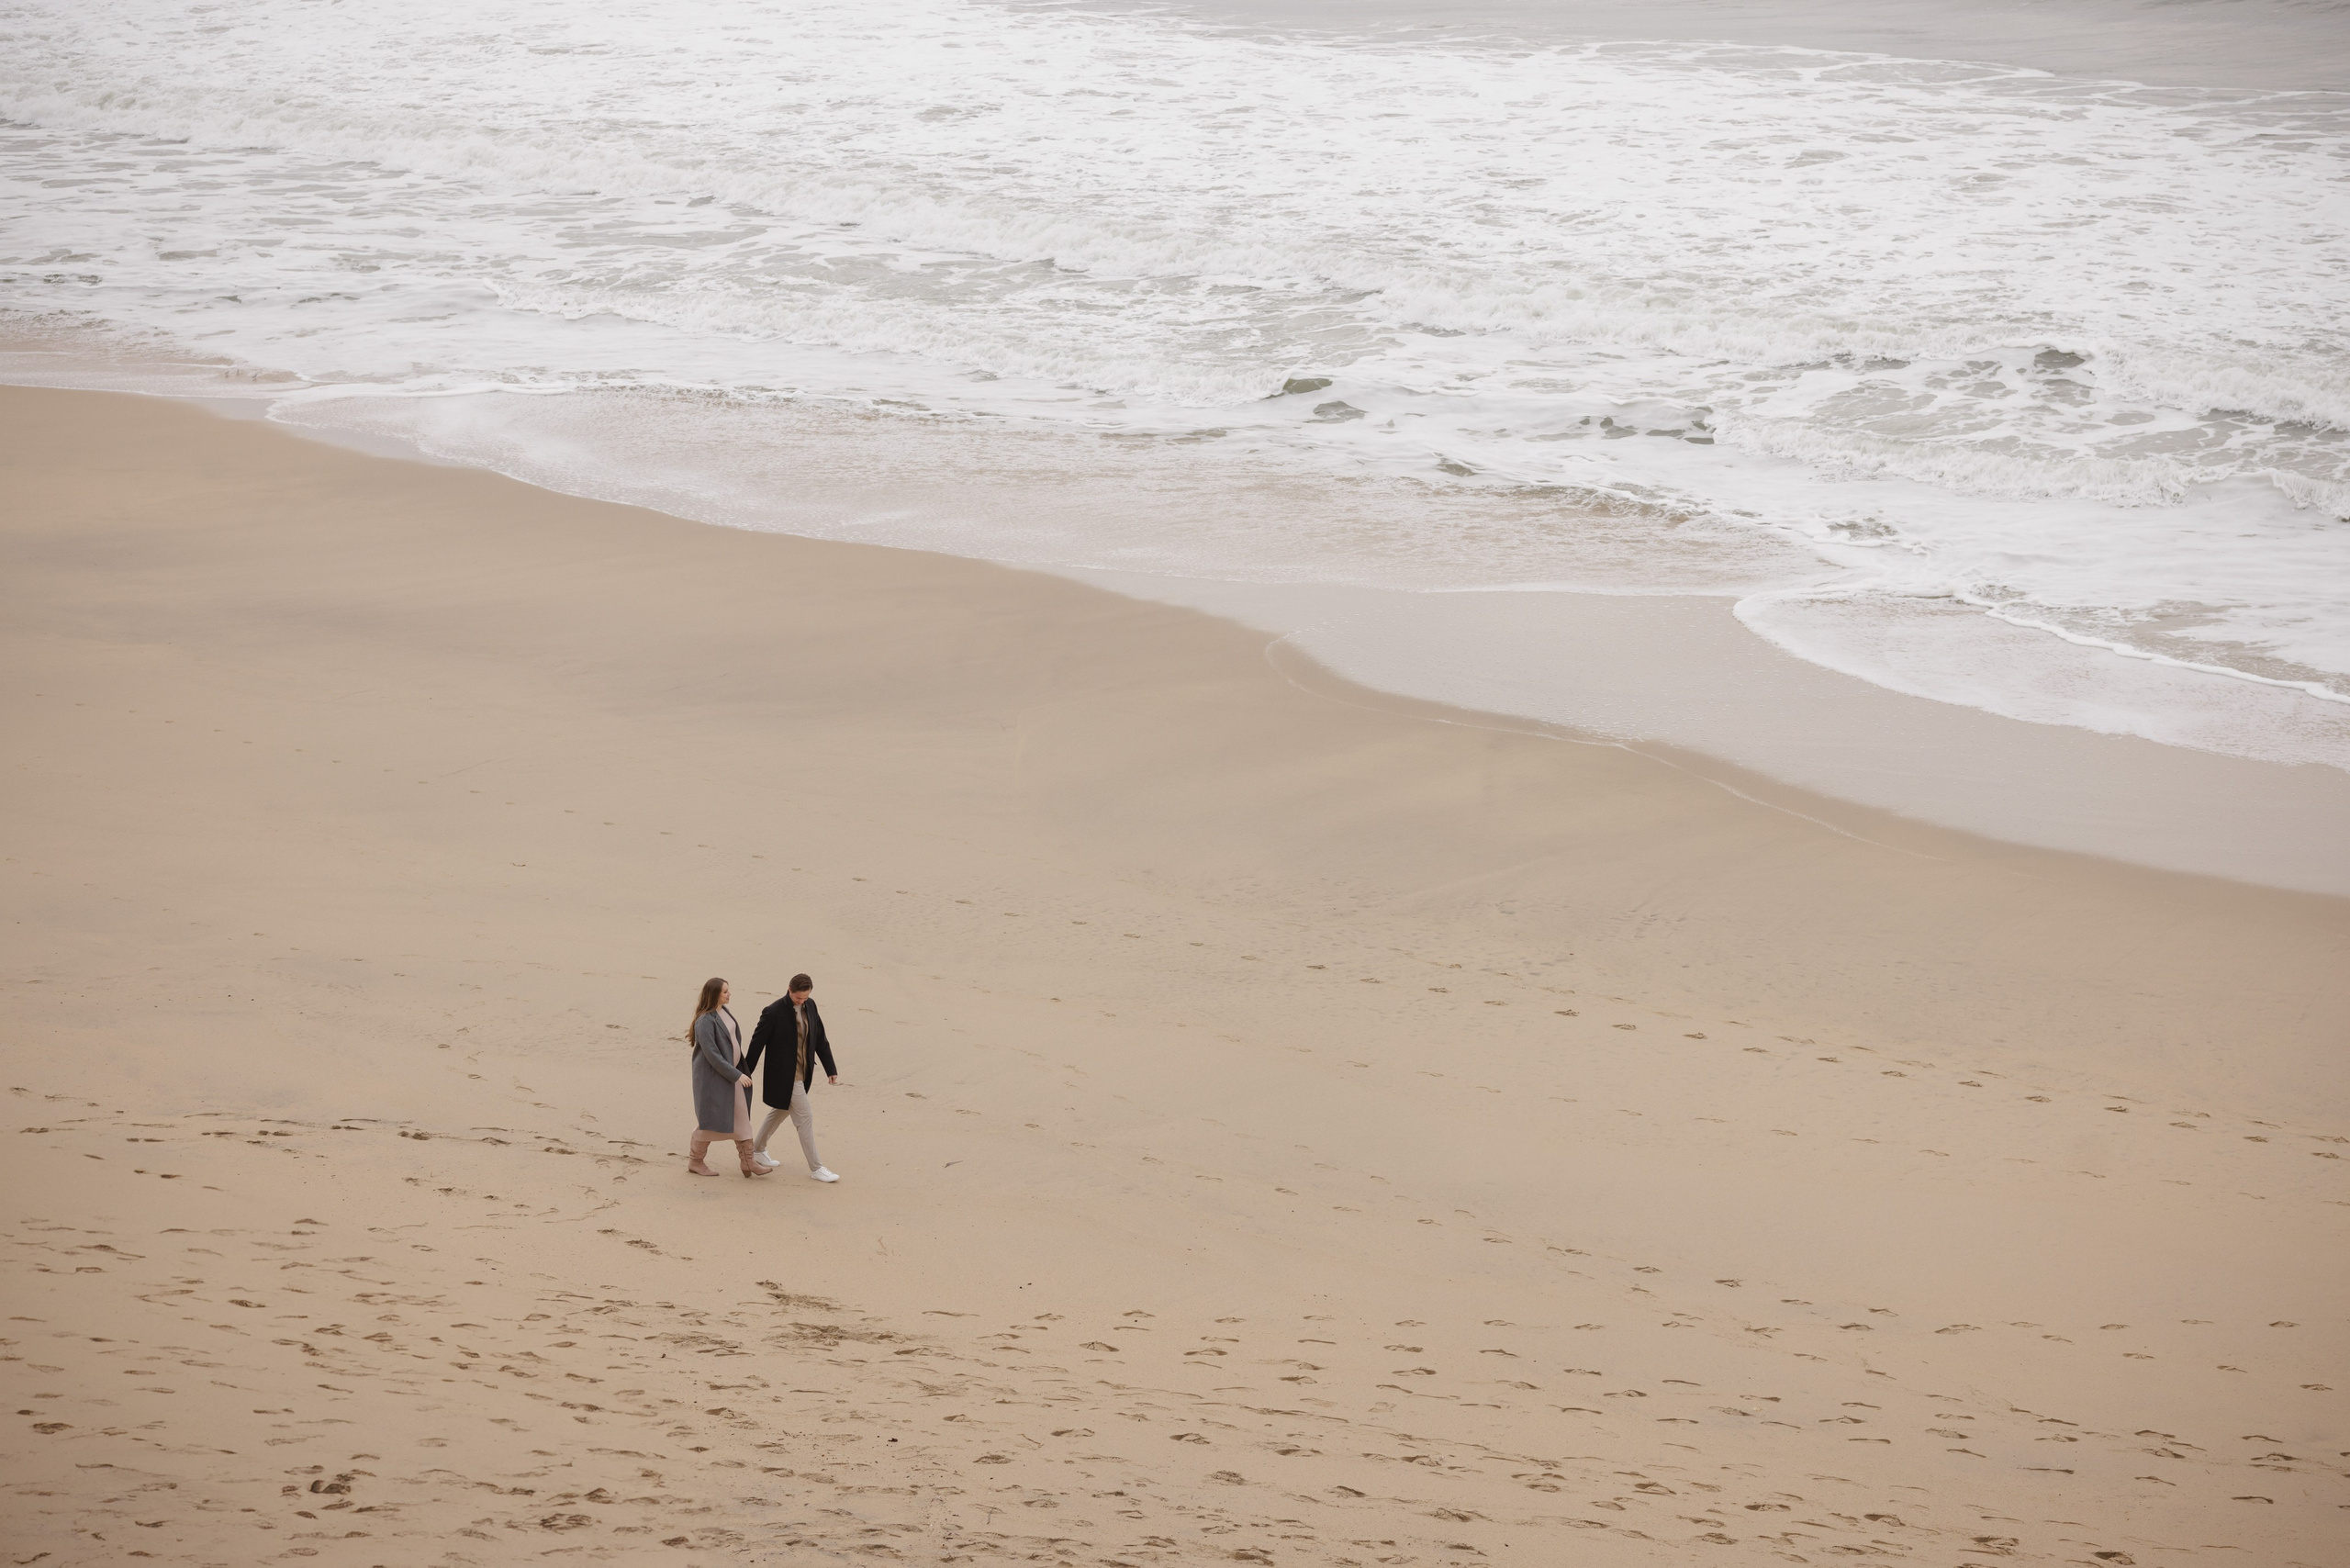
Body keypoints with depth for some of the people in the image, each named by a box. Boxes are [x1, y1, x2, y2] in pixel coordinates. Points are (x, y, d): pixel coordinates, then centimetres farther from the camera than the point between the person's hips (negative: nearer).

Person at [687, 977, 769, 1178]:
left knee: (740, 1117, 8)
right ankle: (695, 1162, 17)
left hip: (731, 1072, 9)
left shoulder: (725, 1011, 5)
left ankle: (748, 1162, 12)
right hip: (713, 1076, -9)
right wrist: (736, 1075, -20)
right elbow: (712, 1055, -23)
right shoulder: (705, 1021, -22)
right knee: (710, 1119, 1)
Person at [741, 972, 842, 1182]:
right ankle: (815, 1168, 1)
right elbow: (757, 1043, -12)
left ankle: (758, 1149, 42)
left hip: (803, 1073, 8)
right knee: (804, 1118, -5)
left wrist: (831, 1069, 5)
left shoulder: (810, 1006, 0)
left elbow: (820, 1039, 7)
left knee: (782, 1110, 23)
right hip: (785, 1075, -8)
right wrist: (745, 1074, -5)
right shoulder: (774, 1012, -20)